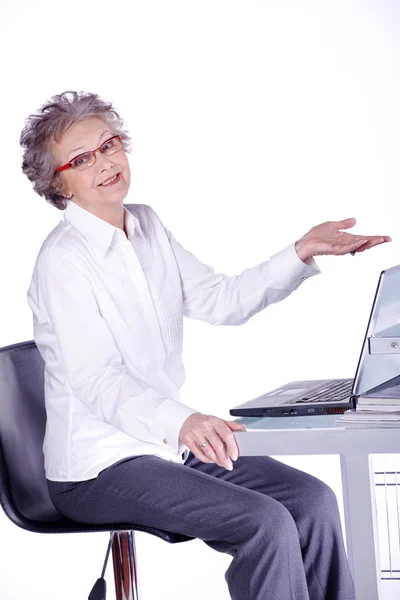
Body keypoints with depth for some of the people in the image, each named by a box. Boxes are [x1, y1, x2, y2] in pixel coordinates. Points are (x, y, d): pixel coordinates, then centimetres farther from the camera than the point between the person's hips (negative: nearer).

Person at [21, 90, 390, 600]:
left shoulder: (146, 225, 10)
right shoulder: (62, 261, -16)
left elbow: (221, 302, 10)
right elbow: (97, 382, -25)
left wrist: (301, 253, -2)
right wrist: (180, 421, -43)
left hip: (165, 445, 8)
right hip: (99, 470, -8)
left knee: (312, 499, -7)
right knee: (266, 523, -23)